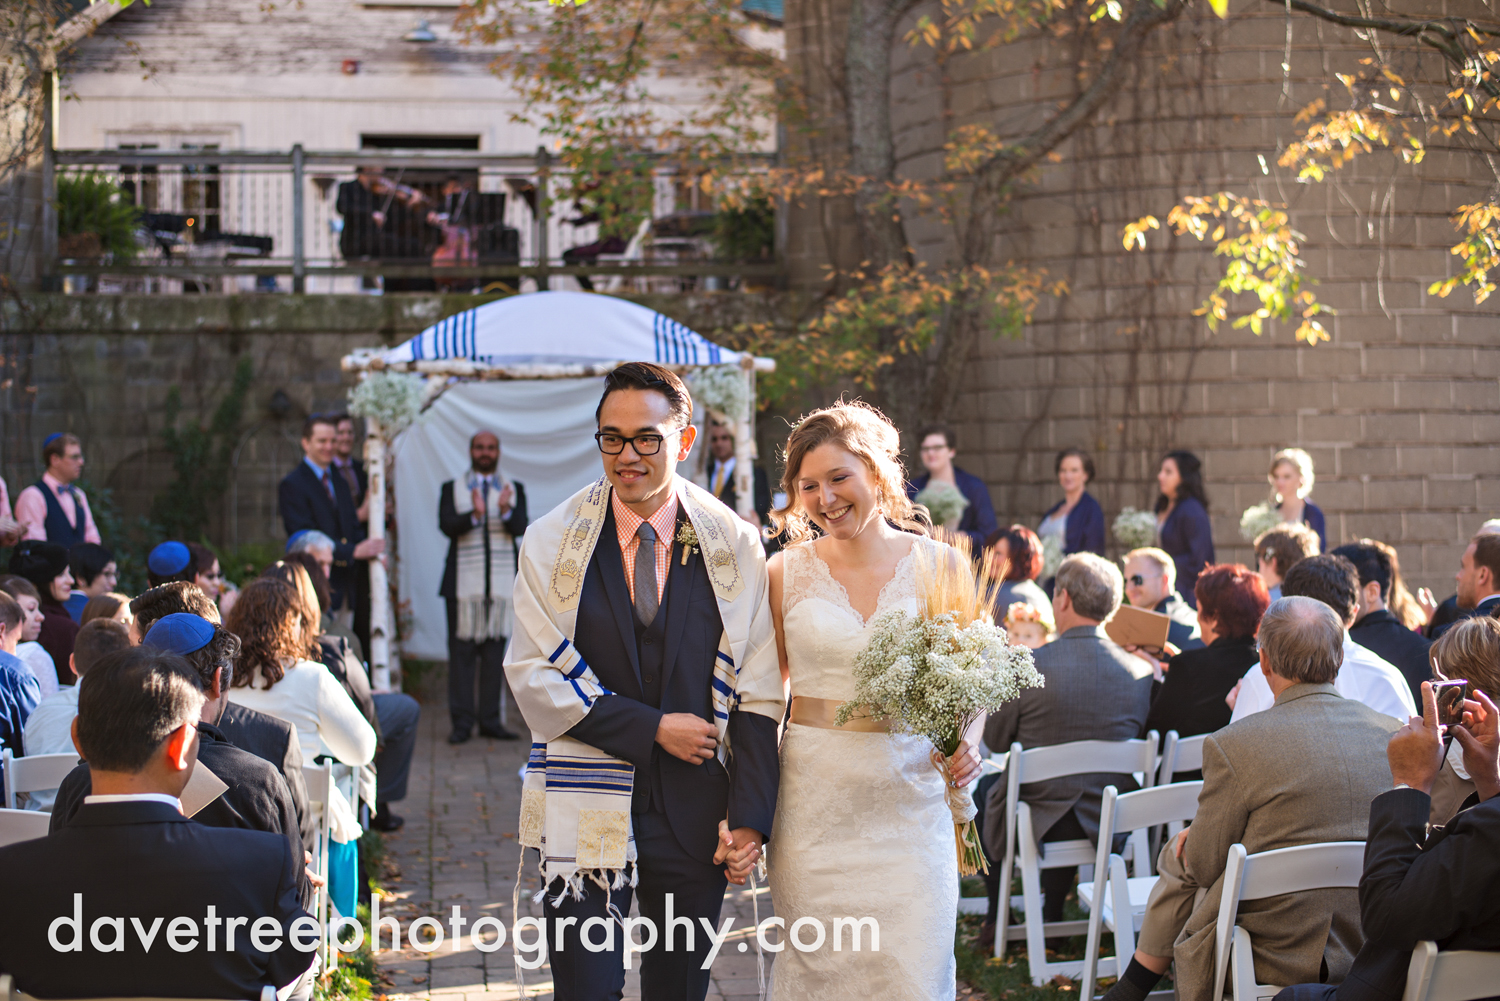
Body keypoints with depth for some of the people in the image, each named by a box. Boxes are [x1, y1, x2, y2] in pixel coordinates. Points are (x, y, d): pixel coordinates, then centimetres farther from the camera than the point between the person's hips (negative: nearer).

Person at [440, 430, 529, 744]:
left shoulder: (514, 490, 13)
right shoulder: (451, 489, 10)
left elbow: (520, 527, -4)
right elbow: (447, 526, -7)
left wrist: (506, 510, -25)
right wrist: (474, 514, -25)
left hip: (501, 584, 1)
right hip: (463, 583, -1)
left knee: (495, 651, 2)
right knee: (462, 651, -4)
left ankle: (490, 719, 8)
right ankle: (462, 721, -1)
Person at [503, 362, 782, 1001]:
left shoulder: (734, 547, 1)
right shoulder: (552, 541, 0)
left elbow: (757, 692, 1)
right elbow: (534, 674, -5)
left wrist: (750, 815, -7)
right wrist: (652, 727, -11)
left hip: (695, 809, 1)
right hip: (586, 809, -1)